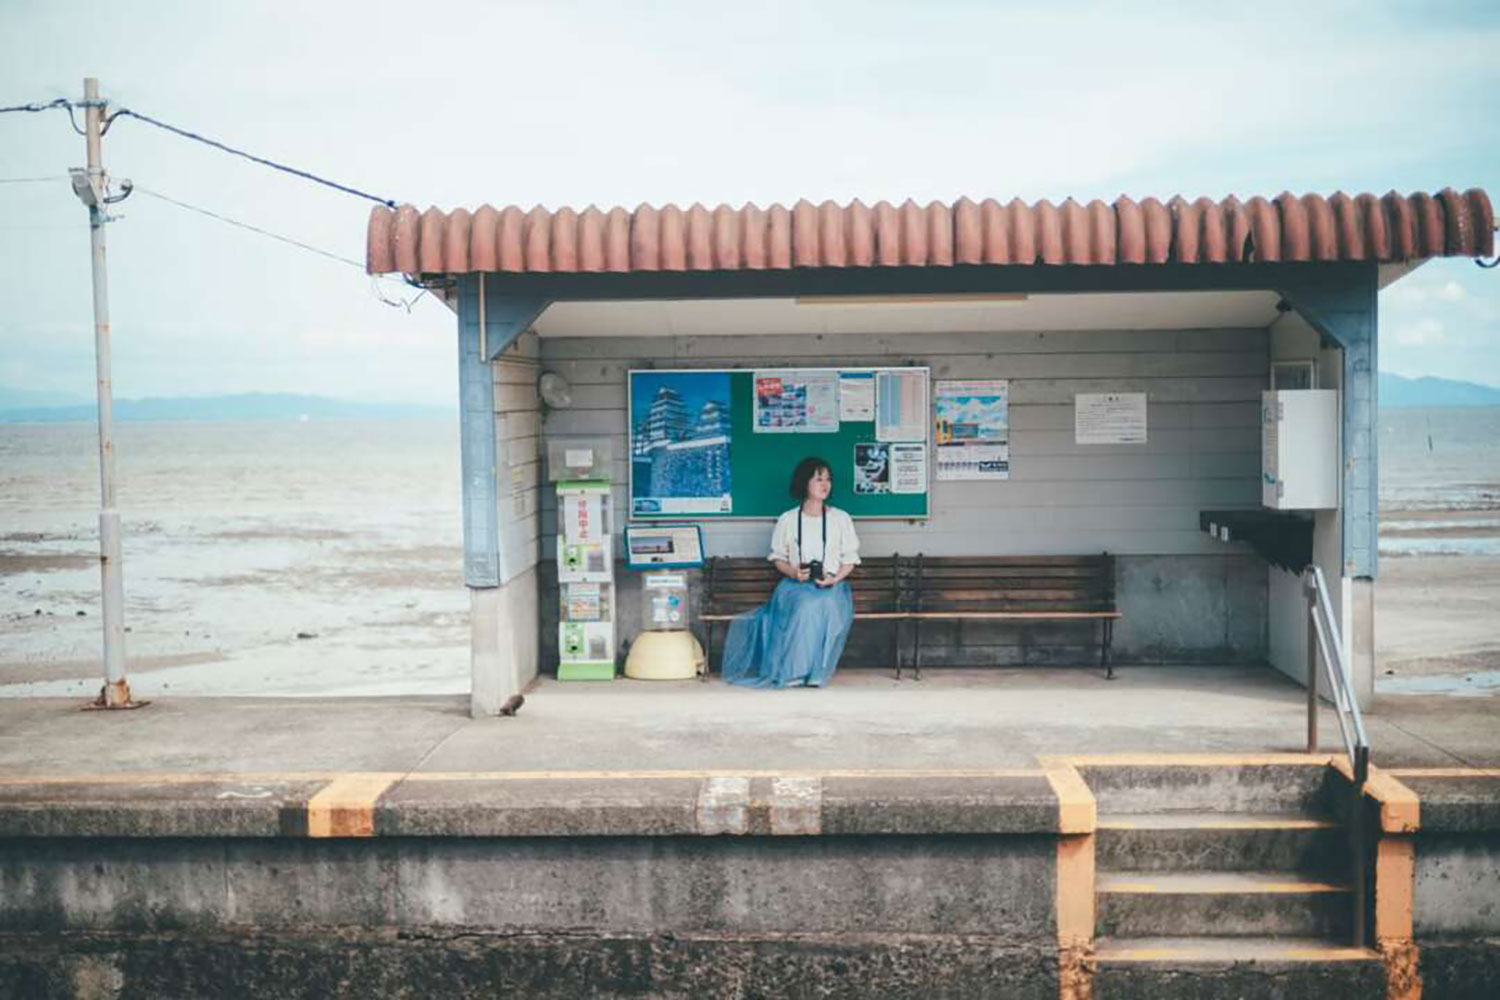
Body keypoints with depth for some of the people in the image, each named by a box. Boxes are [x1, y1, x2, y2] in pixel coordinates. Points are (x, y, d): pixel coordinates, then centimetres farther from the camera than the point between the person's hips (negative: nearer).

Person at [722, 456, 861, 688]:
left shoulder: (842, 519, 9)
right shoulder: (787, 521, 8)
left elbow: (850, 560, 9)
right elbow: (777, 557, 13)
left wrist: (834, 578, -10)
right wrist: (793, 572, -8)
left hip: (832, 585, 0)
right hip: (795, 584, 0)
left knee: (824, 603, -37)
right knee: (805, 604, -37)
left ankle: (814, 672, -32)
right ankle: (793, 671, -34)